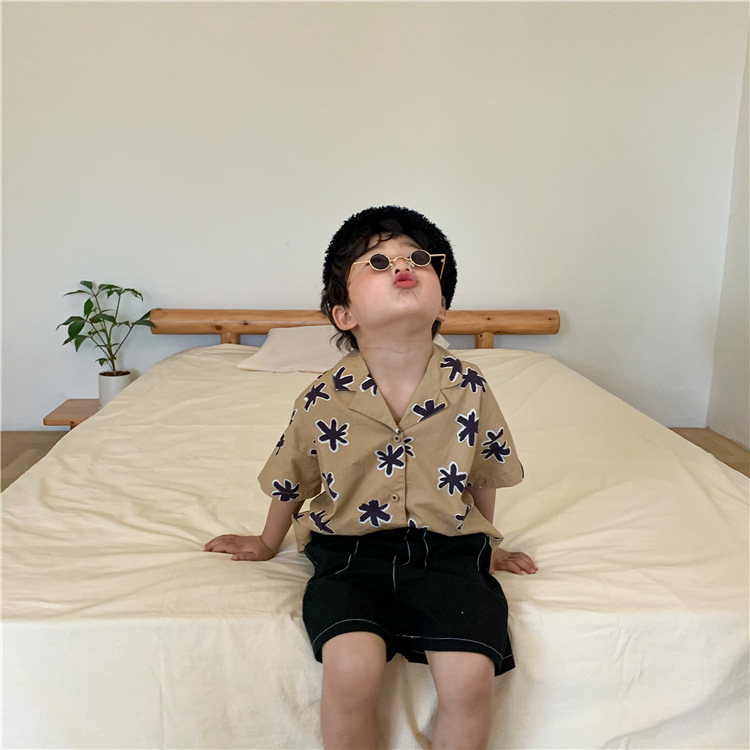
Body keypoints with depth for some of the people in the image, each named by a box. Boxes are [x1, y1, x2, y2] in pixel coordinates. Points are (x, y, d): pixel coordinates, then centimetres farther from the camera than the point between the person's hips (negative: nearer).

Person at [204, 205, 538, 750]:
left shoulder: (469, 389, -7)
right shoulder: (322, 401, -10)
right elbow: (291, 484, 9)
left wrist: (487, 543, 23)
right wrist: (267, 544, 24)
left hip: (446, 549, 1)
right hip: (350, 549, -1)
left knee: (471, 679, -19)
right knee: (351, 670, -25)